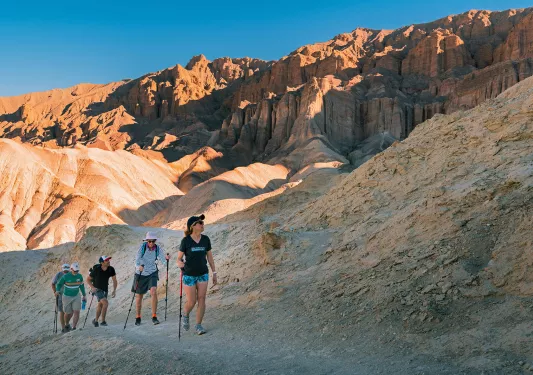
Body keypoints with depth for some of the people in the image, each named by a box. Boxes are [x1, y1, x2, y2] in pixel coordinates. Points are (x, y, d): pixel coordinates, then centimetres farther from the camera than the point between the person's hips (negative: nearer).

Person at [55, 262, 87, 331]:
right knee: (69, 313, 7)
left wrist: (84, 295, 12)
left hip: (76, 296, 2)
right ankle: (67, 325, 38)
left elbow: (81, 286, 8)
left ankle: (73, 328, -6)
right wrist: (57, 291, -26)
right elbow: (59, 284, -7)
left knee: (77, 312, -13)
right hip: (67, 297, -2)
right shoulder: (65, 276, -18)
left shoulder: (80, 276, -7)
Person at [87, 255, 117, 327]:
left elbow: (114, 280, -7)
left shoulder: (111, 269, -16)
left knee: (100, 305, 17)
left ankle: (96, 320, 36)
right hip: (97, 289, -5)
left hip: (105, 289, 5)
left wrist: (114, 291, -18)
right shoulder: (96, 269, -24)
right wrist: (92, 287, -23)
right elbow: (88, 279, -9)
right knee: (105, 303, -21)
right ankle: (103, 321, -8)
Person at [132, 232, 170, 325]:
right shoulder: (142, 247, -14)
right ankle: (138, 317, 30)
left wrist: (166, 259, -32)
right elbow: (137, 260, -17)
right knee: (139, 296, 10)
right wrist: (139, 267, -37)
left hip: (152, 273, 0)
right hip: (141, 274, 0)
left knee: (153, 292, -22)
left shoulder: (158, 249, -10)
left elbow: (163, 262, -11)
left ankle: (154, 317, -14)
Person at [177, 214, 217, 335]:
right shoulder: (185, 241, -12)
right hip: (189, 275, -3)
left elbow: (210, 256, 6)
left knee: (201, 300, -4)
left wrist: (214, 273, 6)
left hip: (203, 274, 3)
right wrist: (180, 263, -30)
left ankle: (198, 326, 7)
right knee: (192, 302, 0)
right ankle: (185, 316, 31)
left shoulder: (205, 239, -2)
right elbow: (179, 258, -7)